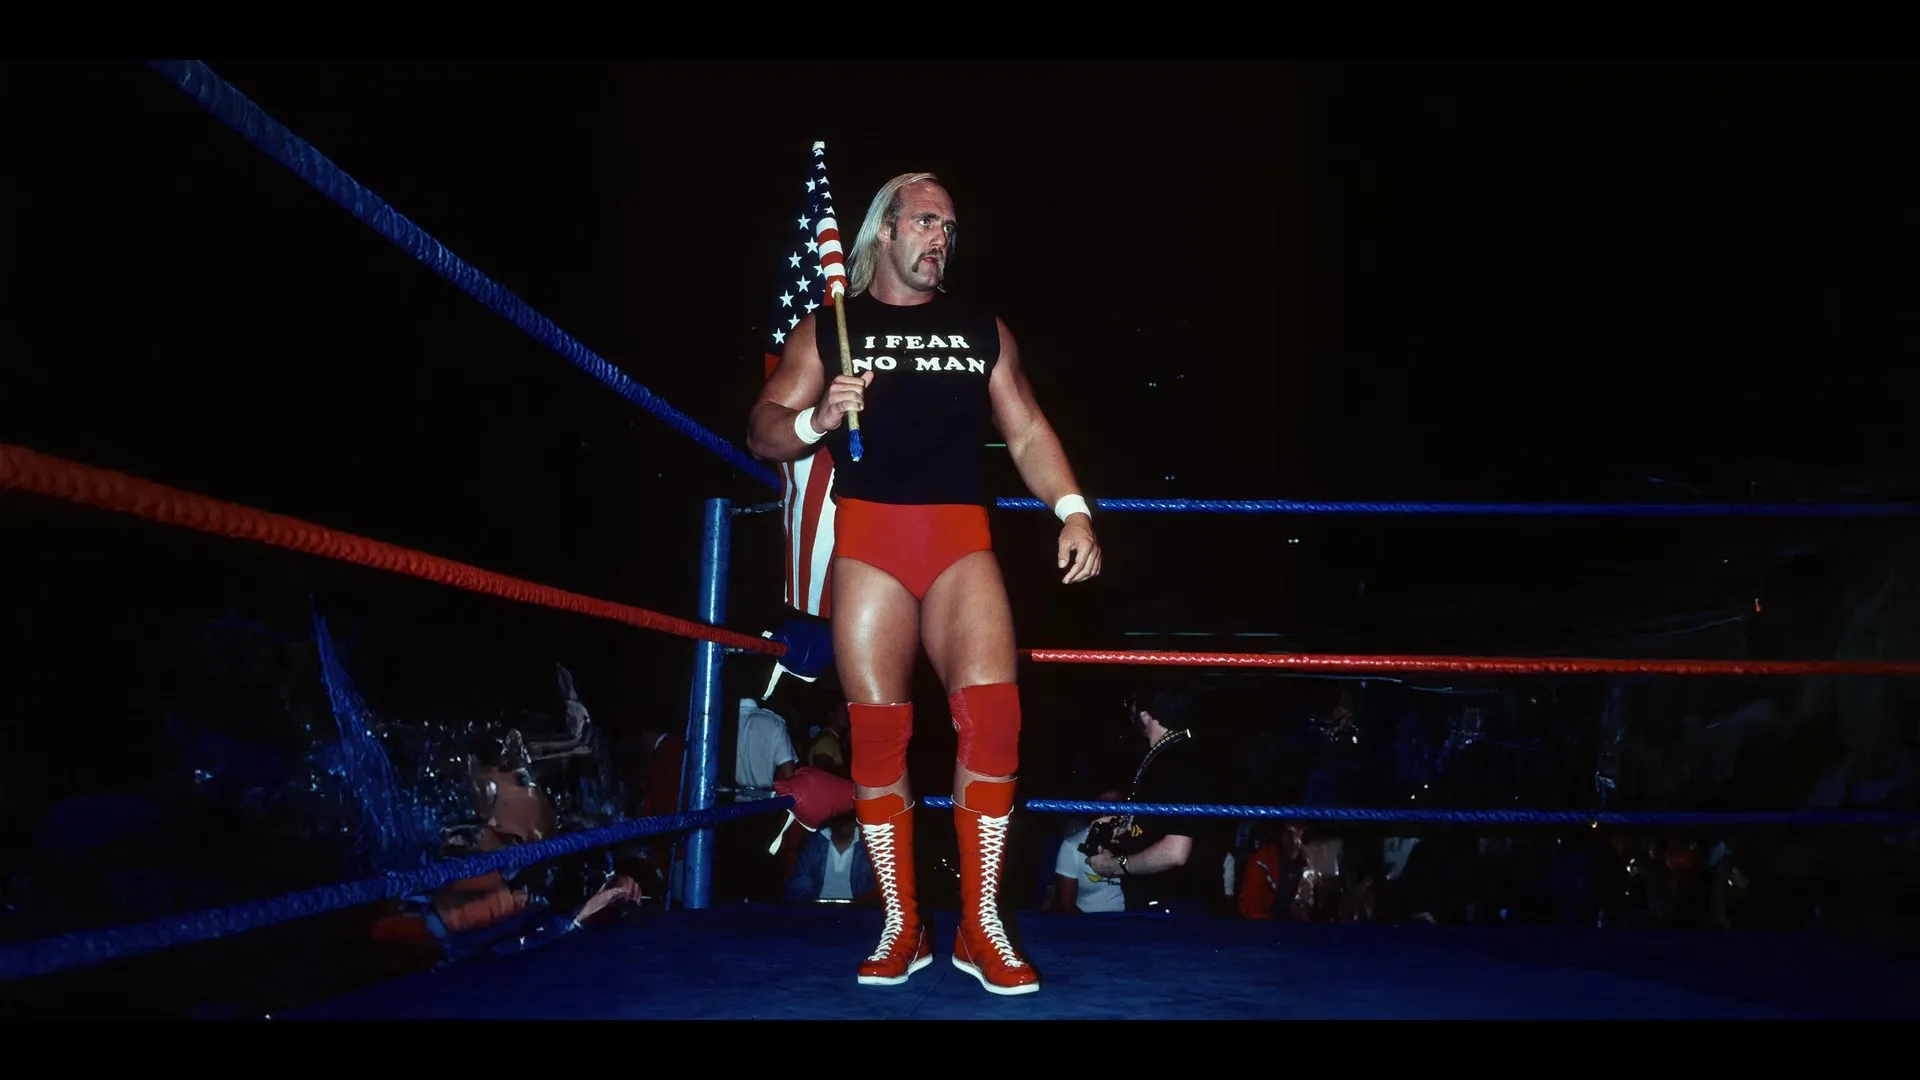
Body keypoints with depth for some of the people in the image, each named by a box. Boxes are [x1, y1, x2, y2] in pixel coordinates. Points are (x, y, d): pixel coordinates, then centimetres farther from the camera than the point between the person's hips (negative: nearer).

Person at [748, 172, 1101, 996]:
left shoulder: (983, 330, 17)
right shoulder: (826, 331, 12)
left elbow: (1027, 433, 14)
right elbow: (763, 434, 8)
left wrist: (1072, 510, -2)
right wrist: (816, 419, -14)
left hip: (961, 538, 1)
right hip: (869, 539, -1)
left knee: (992, 716, -16)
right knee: (878, 732, -4)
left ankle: (981, 927, -7)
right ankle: (901, 928, 9)